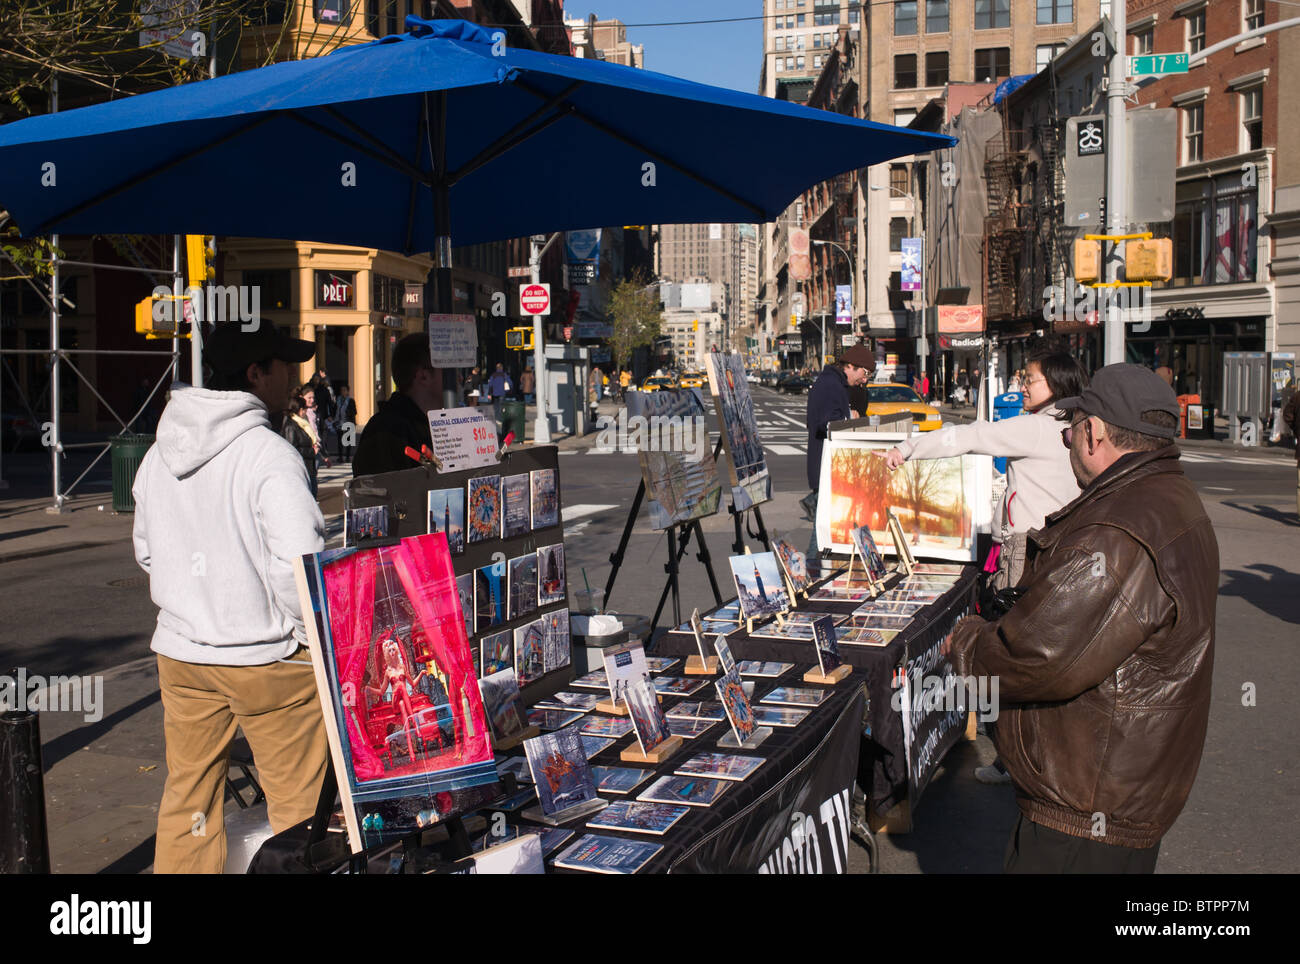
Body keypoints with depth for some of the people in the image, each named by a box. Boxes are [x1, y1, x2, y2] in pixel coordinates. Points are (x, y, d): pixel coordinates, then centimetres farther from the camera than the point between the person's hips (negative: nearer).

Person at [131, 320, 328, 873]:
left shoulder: (160, 453, 5)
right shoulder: (271, 456, -18)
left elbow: (146, 551, 16)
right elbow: (298, 568, -23)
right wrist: (314, 640, -8)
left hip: (179, 652, 7)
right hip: (265, 657, -7)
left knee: (187, 793, 19)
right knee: (295, 804, 6)